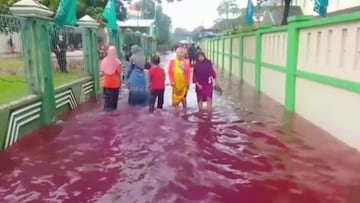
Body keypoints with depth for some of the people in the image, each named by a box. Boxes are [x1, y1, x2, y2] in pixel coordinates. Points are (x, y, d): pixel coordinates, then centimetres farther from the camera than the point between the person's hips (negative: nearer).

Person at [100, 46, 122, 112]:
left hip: (107, 81, 2)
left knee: (107, 95, 12)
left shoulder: (104, 60, -6)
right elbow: (119, 72, -12)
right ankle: (112, 107, 13)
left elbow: (102, 71, -1)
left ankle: (107, 107, 14)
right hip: (115, 81, -2)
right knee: (114, 95, 9)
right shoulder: (117, 61, -13)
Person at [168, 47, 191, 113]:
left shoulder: (186, 63, -1)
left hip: (184, 84, 0)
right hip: (176, 84, 1)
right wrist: (171, 81, -8)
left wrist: (188, 82, -6)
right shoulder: (172, 62, 1)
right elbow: (170, 72, 0)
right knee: (176, 98, 5)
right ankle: (176, 112, 13)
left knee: (183, 98, 9)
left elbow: (188, 73, -1)